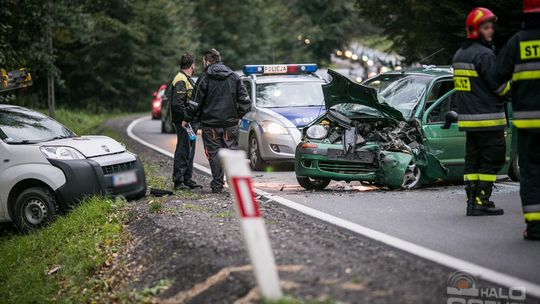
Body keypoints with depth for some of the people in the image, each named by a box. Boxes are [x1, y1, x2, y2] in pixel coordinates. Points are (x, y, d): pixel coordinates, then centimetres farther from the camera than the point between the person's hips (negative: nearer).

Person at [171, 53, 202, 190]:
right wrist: (185, 118, -25)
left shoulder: (187, 79, 19)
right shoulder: (180, 81, -14)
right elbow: (177, 103, -23)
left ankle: (187, 179, 21)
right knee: (183, 151, -9)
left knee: (189, 151, 14)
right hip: (184, 122, -11)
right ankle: (178, 181, -6)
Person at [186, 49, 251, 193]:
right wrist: (238, 115, 16)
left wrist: (188, 118, 8)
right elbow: (245, 101, 3)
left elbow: (196, 103, -6)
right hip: (231, 123, 3)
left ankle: (217, 185, 1)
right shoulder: (234, 77, 6)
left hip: (211, 123, -3)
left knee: (214, 153, 2)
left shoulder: (204, 79, -6)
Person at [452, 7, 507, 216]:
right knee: (492, 160, -4)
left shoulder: (459, 54, 15)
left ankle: (472, 200, 13)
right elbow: (498, 85, -15)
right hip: (488, 119, -9)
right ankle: (481, 202, -8)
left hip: (467, 118, 9)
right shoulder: (484, 54, -15)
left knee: (473, 160, 12)